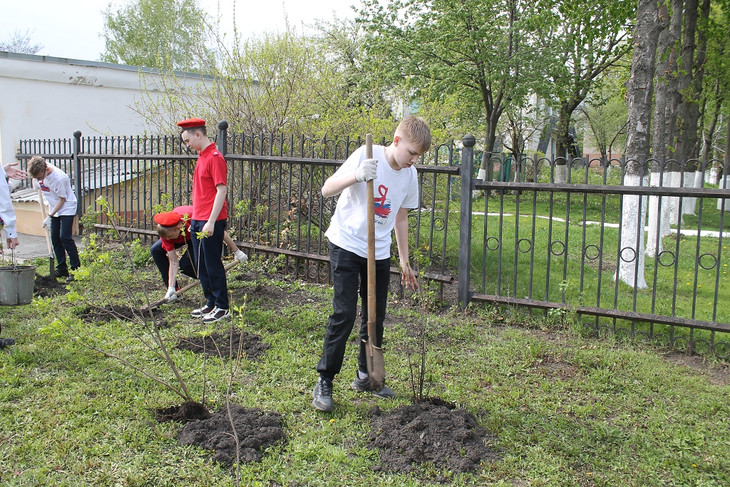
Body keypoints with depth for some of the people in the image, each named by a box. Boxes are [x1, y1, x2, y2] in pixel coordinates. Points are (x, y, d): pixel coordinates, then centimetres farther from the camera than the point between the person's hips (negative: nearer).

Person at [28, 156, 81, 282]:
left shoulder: (59, 178, -28)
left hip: (67, 208, -7)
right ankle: (62, 269, 12)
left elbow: (62, 199, -19)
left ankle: (76, 268, -8)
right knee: (55, 238, 5)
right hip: (54, 209, 7)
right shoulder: (38, 173, -7)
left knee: (64, 237, -14)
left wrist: (50, 216, -17)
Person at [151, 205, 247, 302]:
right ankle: (173, 290, -5)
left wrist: (236, 251, -21)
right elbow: (173, 262, -24)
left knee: (185, 264, -25)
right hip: (183, 236, 5)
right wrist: (171, 288, -29)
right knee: (155, 250, -14)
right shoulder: (166, 232, -29)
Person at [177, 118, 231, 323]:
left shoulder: (215, 158, -14)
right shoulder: (201, 157, 15)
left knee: (213, 265, -1)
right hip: (197, 221, 9)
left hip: (211, 222, -9)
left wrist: (211, 222, -22)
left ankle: (222, 307, 9)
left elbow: (222, 190, -19)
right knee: (201, 265, 14)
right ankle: (210, 303, 25)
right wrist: (194, 219, 20)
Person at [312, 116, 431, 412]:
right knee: (344, 315, -9)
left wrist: (404, 262, 17)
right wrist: (357, 176, -38)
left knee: (376, 317, 10)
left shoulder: (410, 175, 3)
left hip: (380, 253, 6)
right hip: (346, 246, -5)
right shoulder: (367, 157, -14)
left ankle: (365, 376, 28)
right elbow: (327, 189, -20)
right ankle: (324, 382, 3)